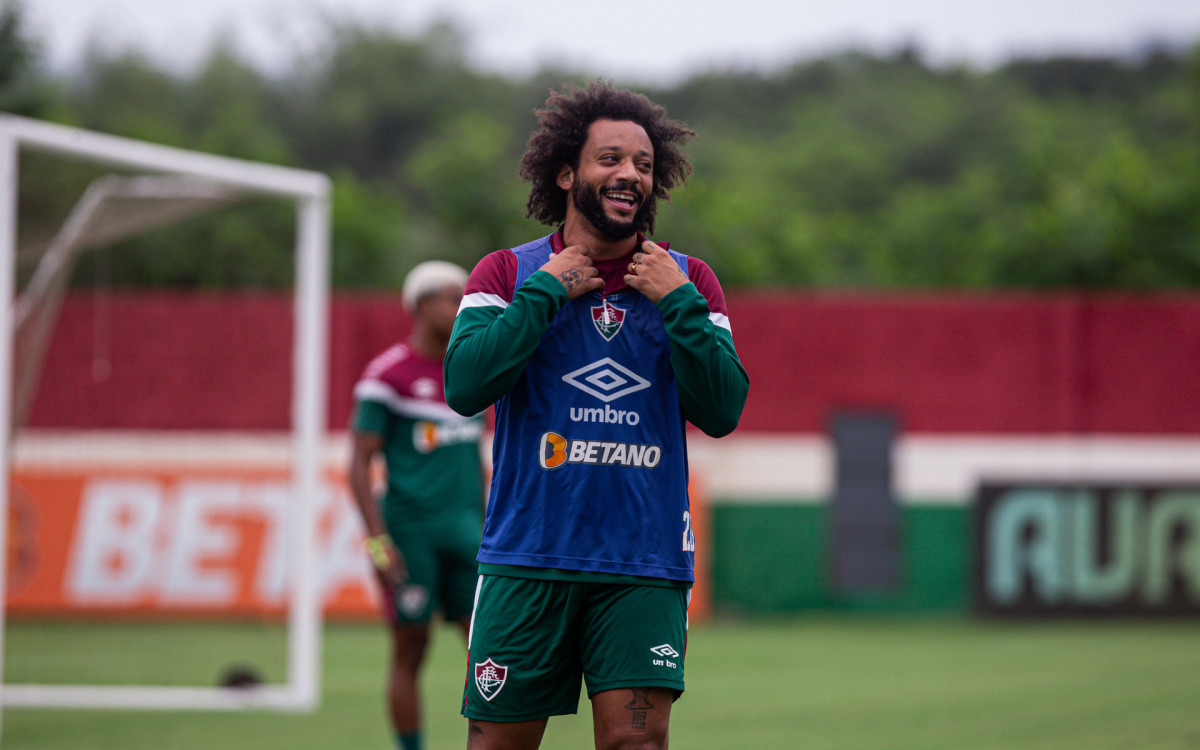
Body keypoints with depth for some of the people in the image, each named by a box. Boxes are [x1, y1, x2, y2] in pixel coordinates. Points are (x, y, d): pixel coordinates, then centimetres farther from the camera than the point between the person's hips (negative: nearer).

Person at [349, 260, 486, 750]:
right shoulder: (388, 375, -6)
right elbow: (360, 463, -8)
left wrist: (489, 528, 19)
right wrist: (378, 540, -15)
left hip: (464, 530, 6)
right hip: (411, 530, -6)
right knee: (411, 649, 0)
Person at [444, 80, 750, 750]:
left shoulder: (689, 282, 9)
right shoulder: (509, 274, 5)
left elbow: (722, 412, -1)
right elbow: (465, 386, -10)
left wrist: (677, 305, -10)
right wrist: (546, 292, -10)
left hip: (645, 566, 1)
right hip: (526, 560, 0)